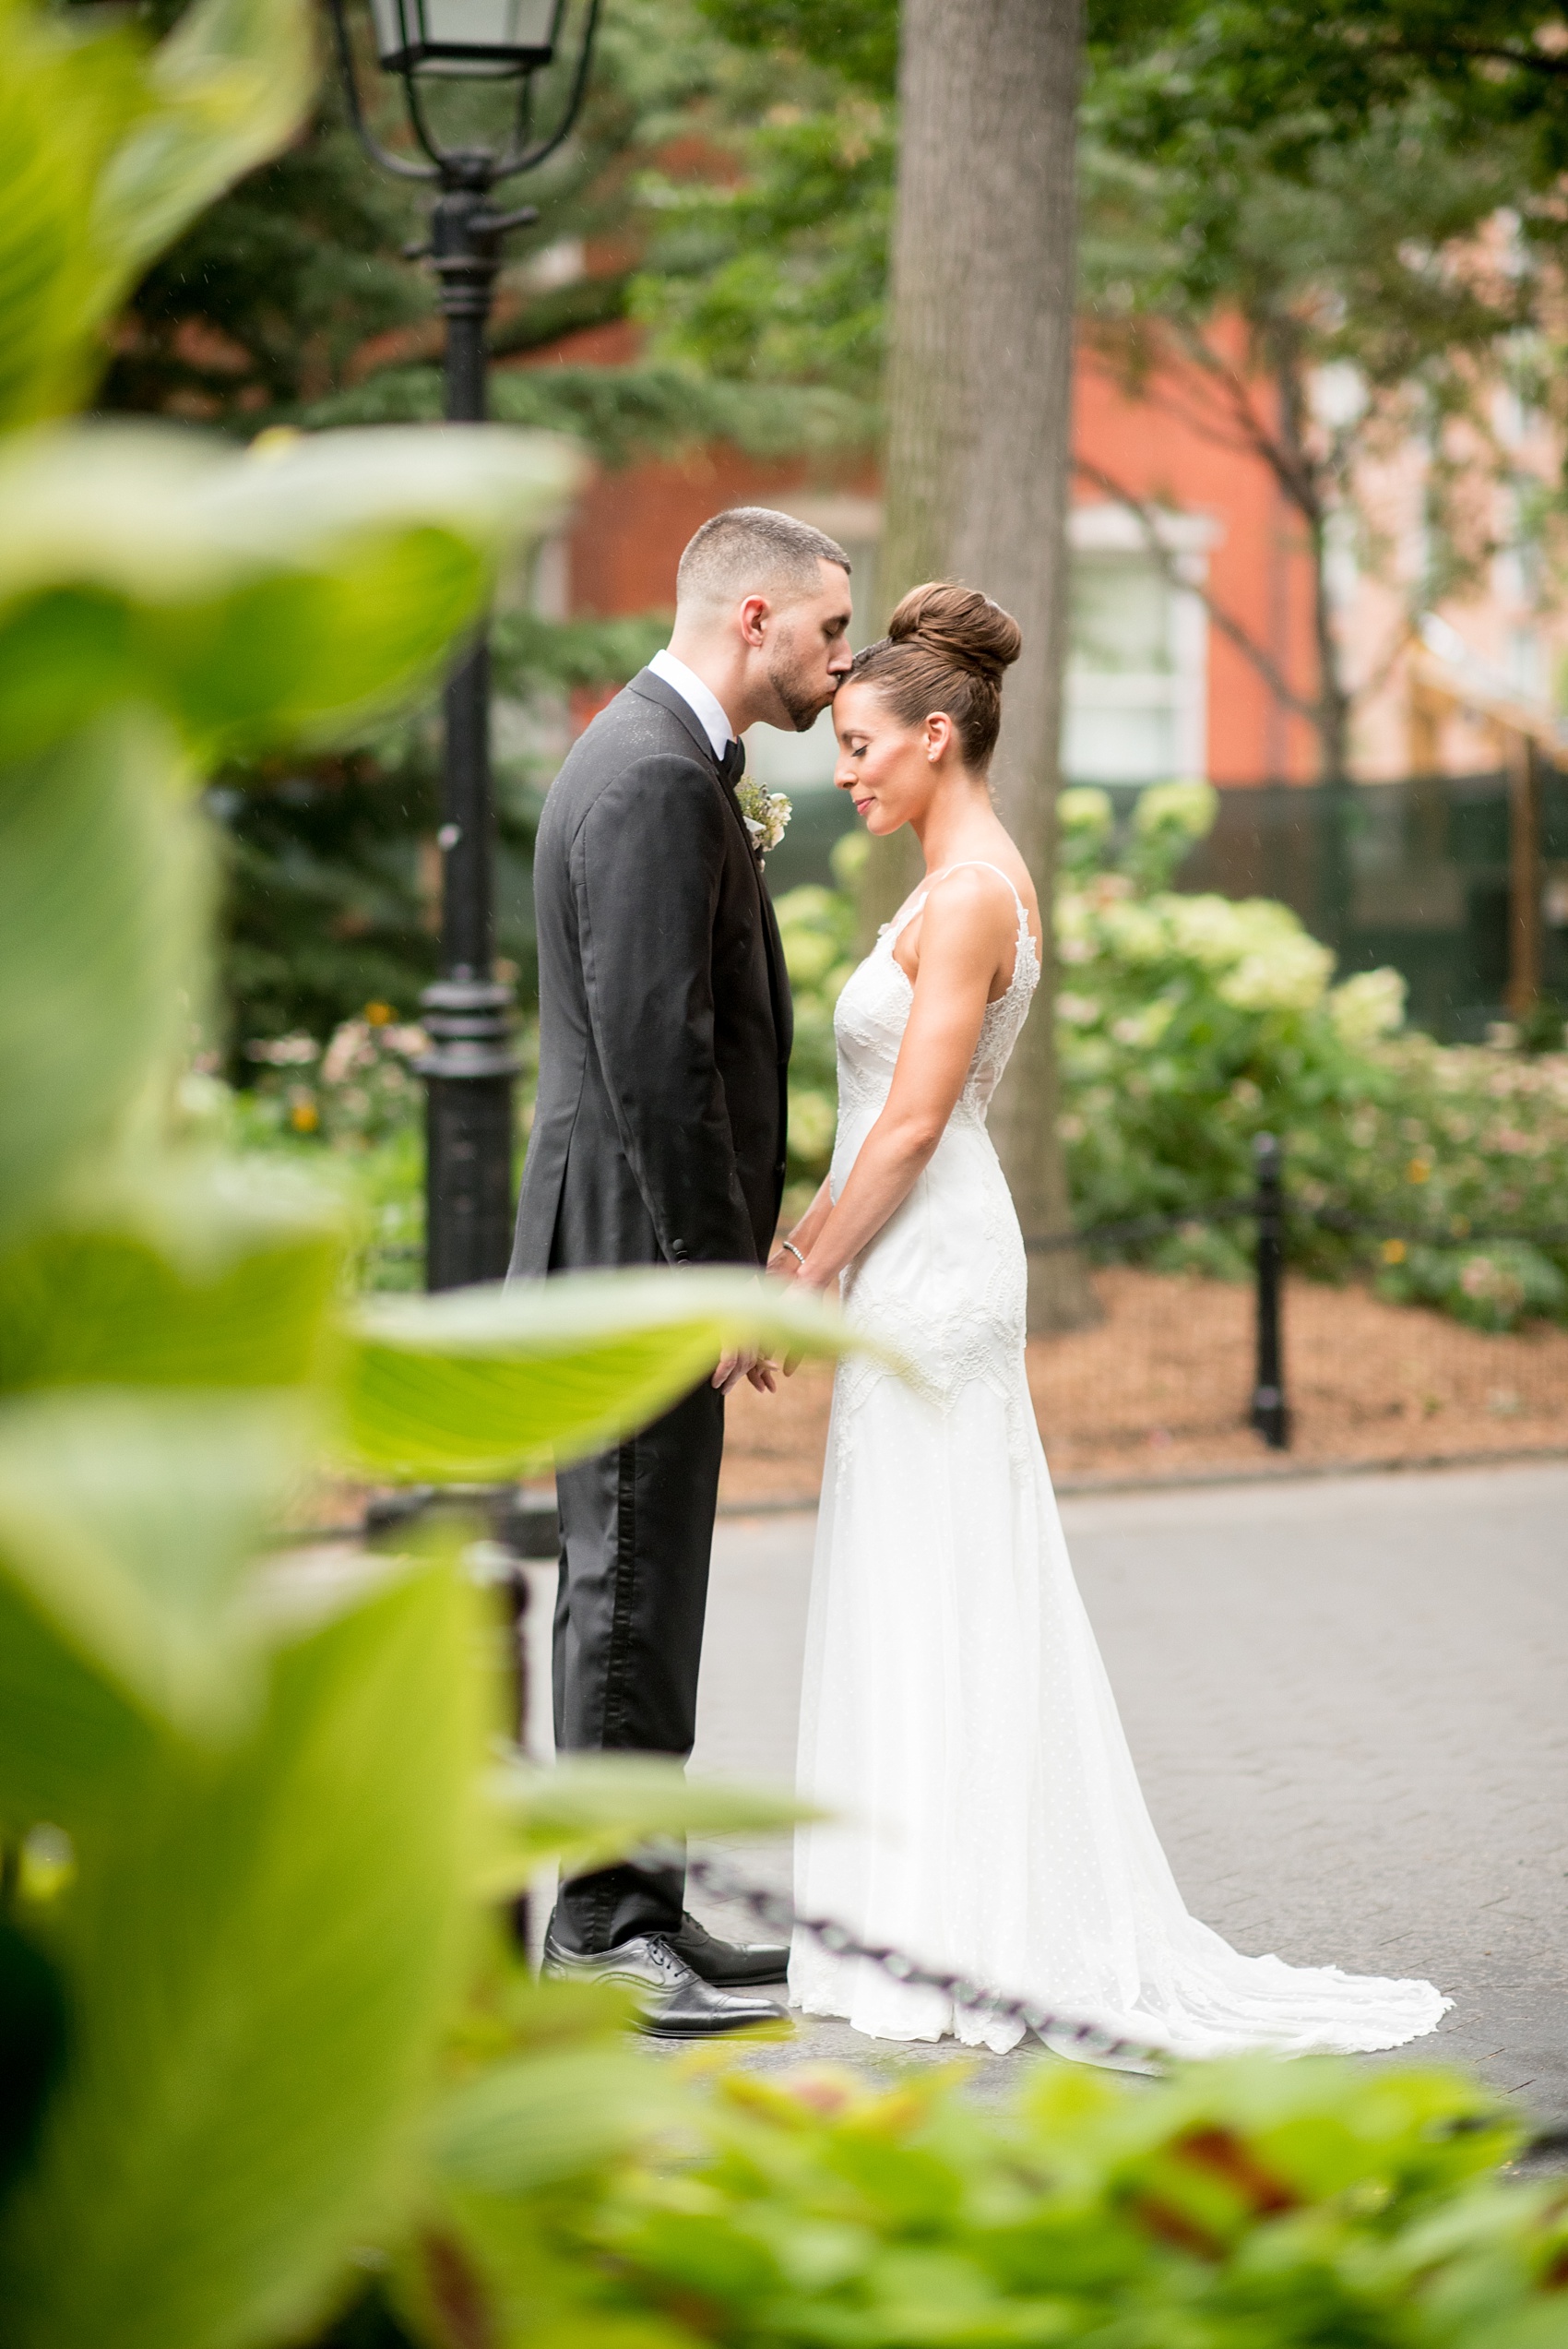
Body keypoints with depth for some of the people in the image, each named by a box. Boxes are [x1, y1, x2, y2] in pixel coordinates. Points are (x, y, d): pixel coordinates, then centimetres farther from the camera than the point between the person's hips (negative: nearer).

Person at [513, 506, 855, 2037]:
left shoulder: (652, 756, 17)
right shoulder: (656, 779, -17)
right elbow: (651, 1051, -23)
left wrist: (729, 1258, 21)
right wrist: (718, 1273, -20)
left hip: (652, 1257, 11)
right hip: (637, 1248, -11)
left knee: (639, 1585, 14)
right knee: (630, 1584, -5)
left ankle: (631, 1906, 21)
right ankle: (609, 1928, 2)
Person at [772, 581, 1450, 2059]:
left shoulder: (970, 896, -15)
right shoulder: (965, 883, 15)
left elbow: (914, 1121, -19)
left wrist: (804, 1284, -15)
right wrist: (803, 1239, 16)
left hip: (929, 1270, -10)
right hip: (922, 1261, 10)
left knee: (934, 1595, -5)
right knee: (937, 1593, 11)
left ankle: (958, 1947, 1)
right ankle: (932, 1931, 17)